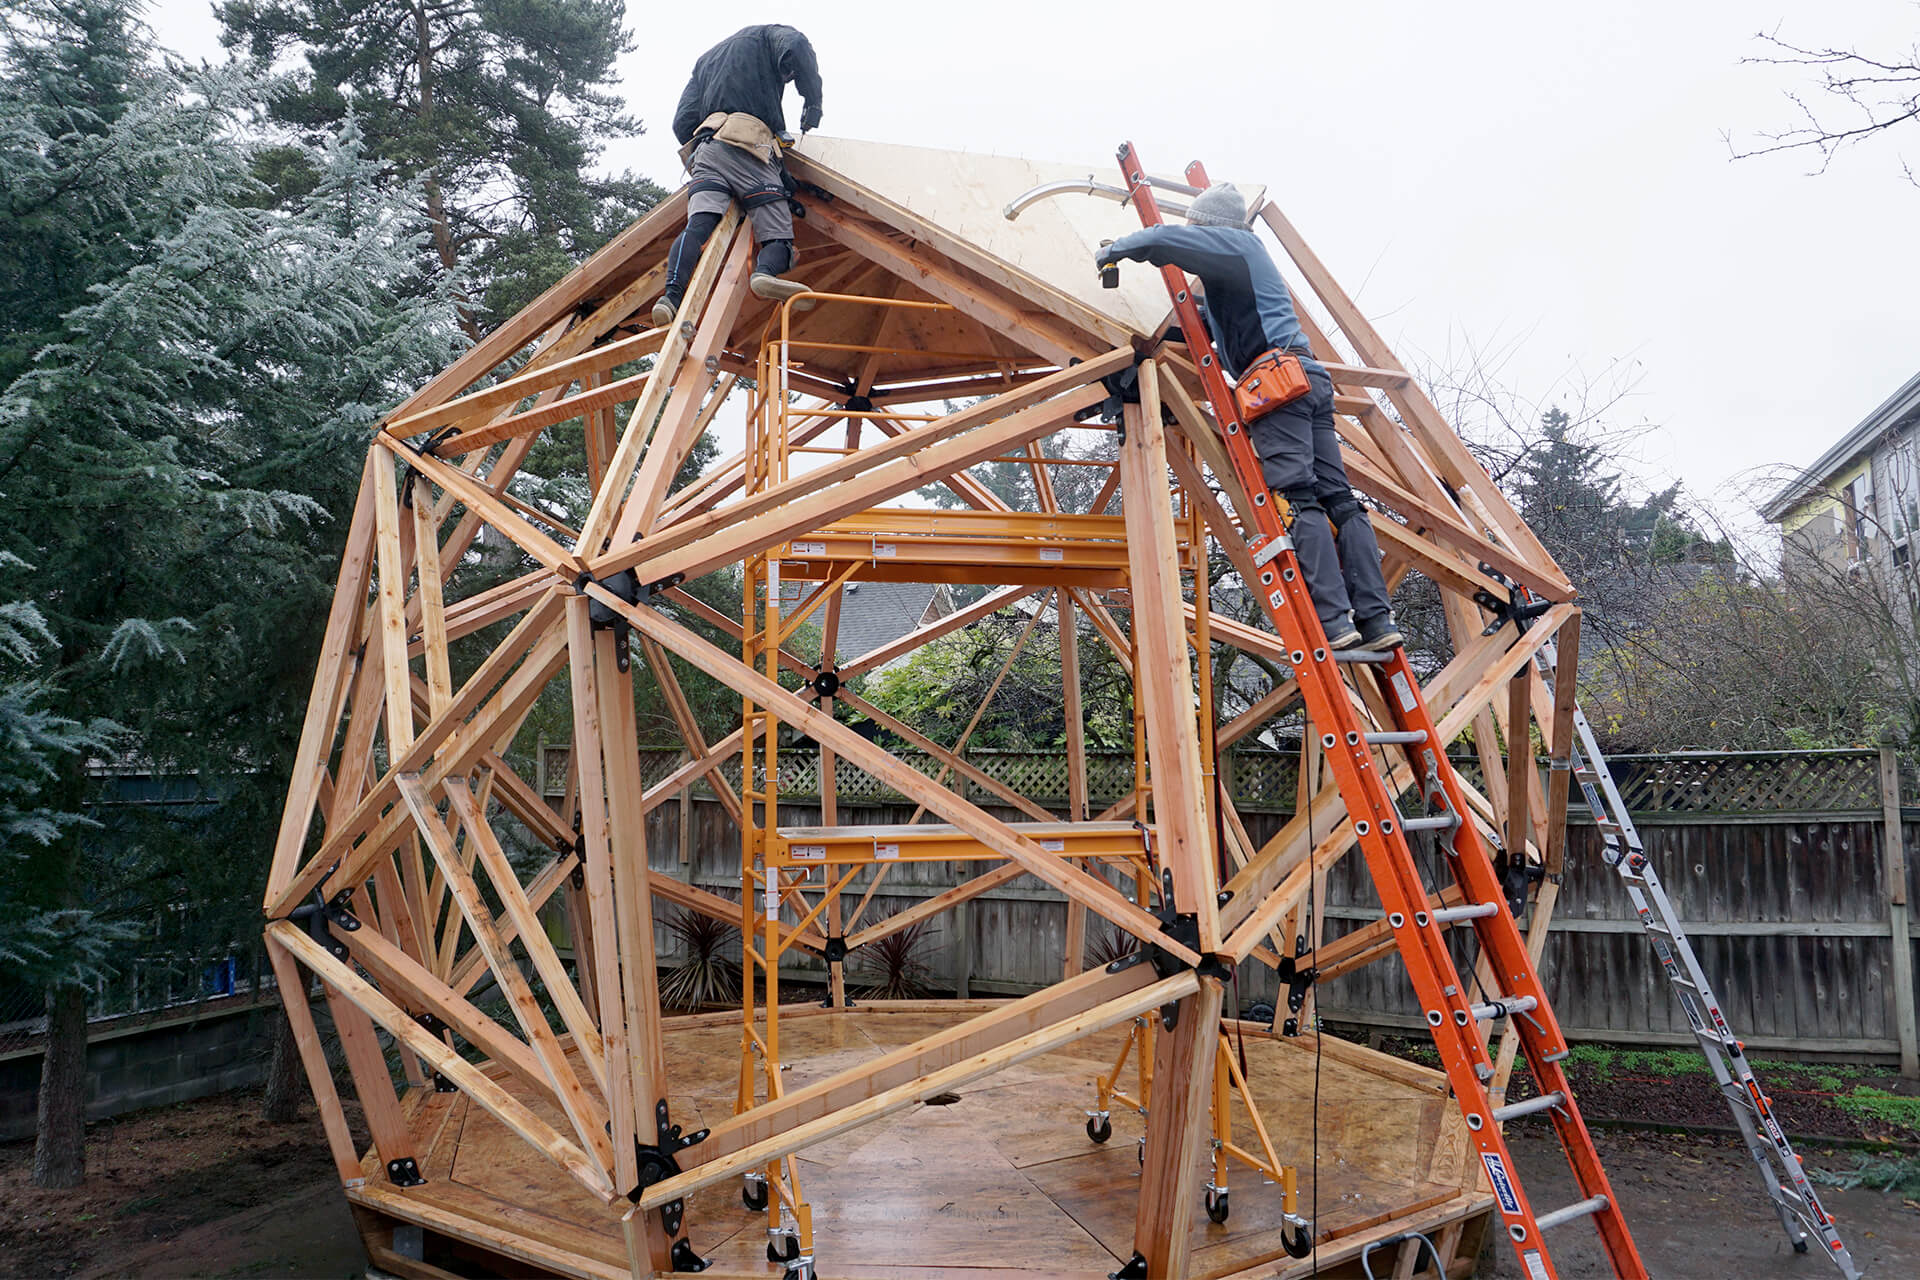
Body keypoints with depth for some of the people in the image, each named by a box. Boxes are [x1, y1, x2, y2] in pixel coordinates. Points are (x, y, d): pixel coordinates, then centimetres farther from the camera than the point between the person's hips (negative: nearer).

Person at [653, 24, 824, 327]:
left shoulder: (706, 59, 38)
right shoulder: (766, 35, 23)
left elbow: (682, 122, 26)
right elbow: (795, 47, -3)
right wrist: (813, 100, 5)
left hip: (705, 148, 5)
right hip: (749, 148, -5)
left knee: (698, 225, -15)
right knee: (778, 237, -9)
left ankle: (672, 296, -40)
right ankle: (766, 272, -43)